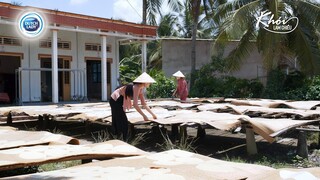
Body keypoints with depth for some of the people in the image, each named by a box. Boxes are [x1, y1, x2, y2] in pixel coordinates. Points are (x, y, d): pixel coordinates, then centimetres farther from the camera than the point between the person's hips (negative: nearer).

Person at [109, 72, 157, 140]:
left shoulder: (141, 89, 6)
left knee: (118, 122, 13)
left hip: (118, 101, 9)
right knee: (122, 122, -7)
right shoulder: (136, 87, -23)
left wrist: (153, 114, 9)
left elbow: (144, 104, 13)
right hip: (115, 100, -9)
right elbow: (135, 104, -30)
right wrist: (144, 116, -25)